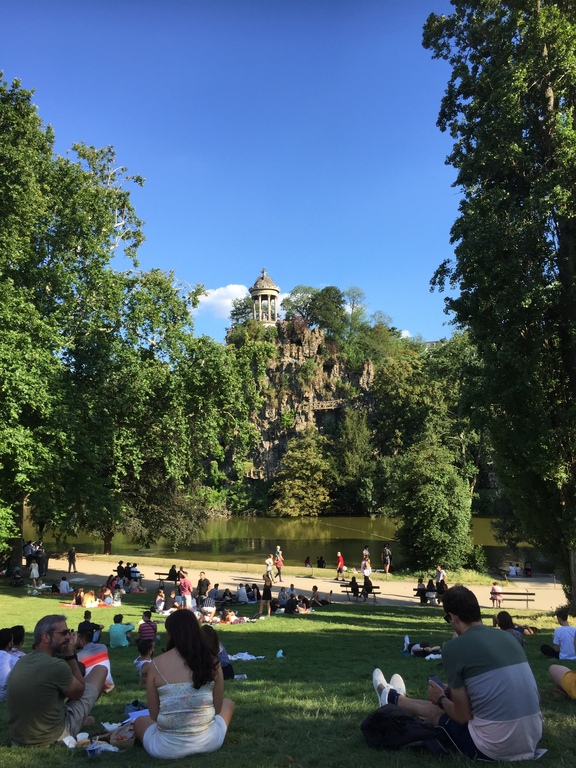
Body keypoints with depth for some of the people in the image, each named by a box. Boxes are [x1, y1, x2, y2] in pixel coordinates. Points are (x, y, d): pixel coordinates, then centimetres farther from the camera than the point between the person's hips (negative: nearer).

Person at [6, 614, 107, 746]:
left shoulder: (22, 662, 2)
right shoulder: (56, 665, -23)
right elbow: (79, 692, -4)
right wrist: (70, 654, -5)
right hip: (53, 739, -7)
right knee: (100, 670, 1)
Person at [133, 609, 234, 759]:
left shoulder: (156, 664, -8)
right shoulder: (211, 661, -4)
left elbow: (154, 715, -1)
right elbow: (217, 709, 6)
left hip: (167, 748, 0)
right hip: (208, 741, 1)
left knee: (139, 721, 32)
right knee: (228, 703, 31)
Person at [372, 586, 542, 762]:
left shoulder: (453, 647, -12)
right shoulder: (507, 637, 6)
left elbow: (463, 717, -5)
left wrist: (441, 699, 16)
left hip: (494, 748, -6)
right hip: (531, 739, 6)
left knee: (434, 711, 24)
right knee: (450, 704, 31)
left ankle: (393, 699, 56)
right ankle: (398, 698, 58)